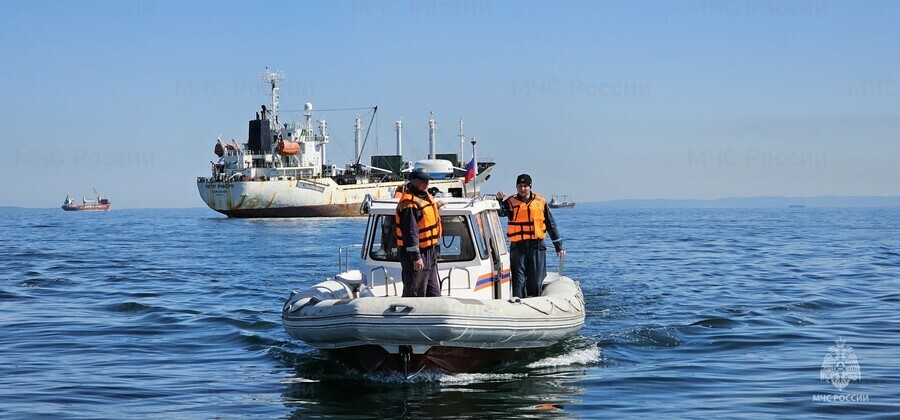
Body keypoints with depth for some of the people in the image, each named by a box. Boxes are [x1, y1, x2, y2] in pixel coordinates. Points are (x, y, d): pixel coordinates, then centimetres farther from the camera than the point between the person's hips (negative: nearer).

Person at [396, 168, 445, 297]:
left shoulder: (426, 197, 11)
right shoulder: (409, 204, -20)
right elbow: (411, 232, -24)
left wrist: (434, 206, 23)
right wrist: (416, 257, -26)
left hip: (430, 252, 10)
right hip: (416, 253, -10)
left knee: (433, 293, 15)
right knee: (414, 293, -5)